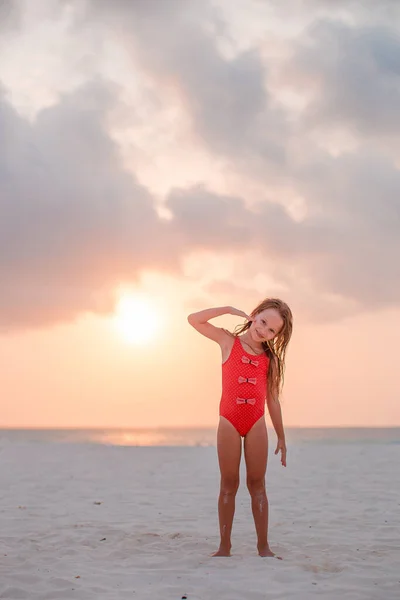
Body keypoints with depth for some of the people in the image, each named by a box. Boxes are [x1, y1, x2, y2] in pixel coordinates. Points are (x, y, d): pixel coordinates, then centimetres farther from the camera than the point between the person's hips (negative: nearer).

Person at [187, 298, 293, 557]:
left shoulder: (270, 359, 11)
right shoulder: (229, 341, 7)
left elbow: (273, 400, 14)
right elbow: (195, 320, -3)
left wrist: (281, 437, 14)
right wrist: (229, 309, -5)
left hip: (257, 423, 2)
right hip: (229, 421, -2)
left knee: (257, 483, 3)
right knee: (229, 483, 1)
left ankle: (263, 545, 5)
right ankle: (225, 545, 4)